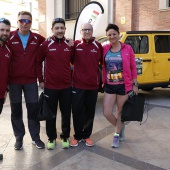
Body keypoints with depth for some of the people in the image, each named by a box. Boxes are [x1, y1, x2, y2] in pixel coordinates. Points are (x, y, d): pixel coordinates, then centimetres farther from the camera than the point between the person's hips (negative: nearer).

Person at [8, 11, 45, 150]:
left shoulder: (38, 39, 0)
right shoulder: (10, 38, -3)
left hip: (31, 81, 1)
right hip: (14, 81, 0)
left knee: (33, 109, 7)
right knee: (16, 110, 10)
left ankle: (35, 137, 22)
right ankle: (19, 137, 25)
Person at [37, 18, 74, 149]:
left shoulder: (70, 45, 2)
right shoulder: (46, 45, -4)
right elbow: (38, 62, 3)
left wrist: (73, 77, 3)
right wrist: (41, 80, 2)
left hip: (66, 86, 2)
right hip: (50, 86, -2)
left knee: (66, 113, 10)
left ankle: (65, 137, 27)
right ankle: (52, 138, 26)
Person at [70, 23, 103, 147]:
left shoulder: (98, 46, 3)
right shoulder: (75, 45, 1)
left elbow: (103, 61, 9)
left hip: (93, 85, 1)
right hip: (78, 85, -1)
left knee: (90, 112, 11)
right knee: (77, 111, 5)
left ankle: (87, 135, 27)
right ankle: (77, 136, 22)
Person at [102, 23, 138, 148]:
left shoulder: (127, 48, -6)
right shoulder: (105, 49, 0)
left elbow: (133, 68, -1)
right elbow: (101, 65, 7)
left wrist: (135, 84, -2)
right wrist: (102, 81, -2)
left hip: (124, 85, -2)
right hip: (109, 86, 3)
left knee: (120, 112, 10)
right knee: (107, 113, 2)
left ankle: (116, 136, 30)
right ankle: (120, 127, 32)